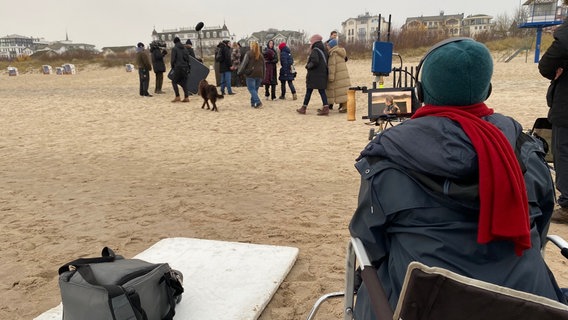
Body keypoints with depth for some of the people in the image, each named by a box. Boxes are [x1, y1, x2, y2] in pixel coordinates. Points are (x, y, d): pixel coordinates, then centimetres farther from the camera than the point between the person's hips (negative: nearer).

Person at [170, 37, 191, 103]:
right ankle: (186, 97, 2)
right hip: (185, 67, 5)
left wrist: (172, 66, 9)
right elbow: (188, 58, 10)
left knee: (174, 82, 4)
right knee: (184, 82, 9)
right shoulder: (185, 48, 11)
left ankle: (177, 97, -5)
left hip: (178, 67, -5)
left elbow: (173, 59, -7)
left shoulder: (174, 48, -4)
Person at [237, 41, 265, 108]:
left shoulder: (248, 54, -3)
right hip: (259, 75, 5)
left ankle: (258, 102, -18)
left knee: (251, 89, -4)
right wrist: (263, 76, 21)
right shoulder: (261, 55, 14)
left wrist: (240, 72, -3)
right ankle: (253, 103, 15)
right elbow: (263, 66, 17)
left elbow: (244, 63, -9)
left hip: (251, 74, -5)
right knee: (255, 89, 13)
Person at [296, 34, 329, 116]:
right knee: (322, 91, 5)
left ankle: (303, 108, 10)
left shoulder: (315, 50, -12)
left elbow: (315, 62, -25)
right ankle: (326, 108, -4)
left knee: (309, 91, 2)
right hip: (322, 75, 7)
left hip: (314, 75, -7)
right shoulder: (323, 51, 12)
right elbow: (326, 62, 14)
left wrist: (307, 66, -10)